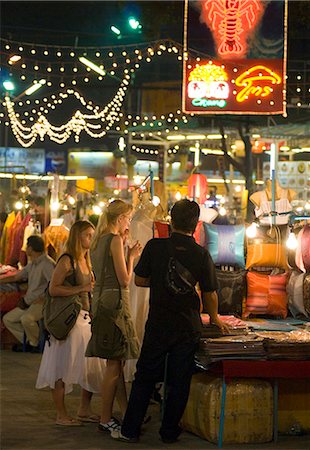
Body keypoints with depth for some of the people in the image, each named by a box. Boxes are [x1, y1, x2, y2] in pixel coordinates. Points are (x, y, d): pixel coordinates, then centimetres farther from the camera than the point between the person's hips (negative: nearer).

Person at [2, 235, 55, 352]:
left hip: (43, 302, -10)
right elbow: (15, 277, 25)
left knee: (26, 318, -34)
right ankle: (27, 341, 8)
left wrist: (41, 298, -24)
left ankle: (34, 343, -9)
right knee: (7, 319, 5)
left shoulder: (47, 263, -15)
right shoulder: (32, 264, 15)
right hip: (29, 302, 10)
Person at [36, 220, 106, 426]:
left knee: (92, 365, 10)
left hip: (86, 318, 9)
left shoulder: (86, 261, 16)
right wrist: (81, 289, -20)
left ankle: (84, 409, 21)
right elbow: (54, 289, -19)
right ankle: (61, 415, 4)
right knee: (63, 368, -2)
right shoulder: (66, 261, -11)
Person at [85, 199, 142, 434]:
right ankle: (105, 419, 1)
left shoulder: (99, 241, 14)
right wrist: (131, 256, -1)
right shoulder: (114, 240, -13)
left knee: (118, 362, 13)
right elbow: (124, 280, -15)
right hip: (114, 302, -10)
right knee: (114, 364, -4)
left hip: (102, 302, 10)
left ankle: (126, 413, 18)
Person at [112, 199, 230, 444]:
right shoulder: (201, 254, -6)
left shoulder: (155, 246, -7)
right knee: (179, 381, 9)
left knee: (145, 378, 8)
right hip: (189, 326, 0)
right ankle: (169, 431, 14)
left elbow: (139, 280, 1)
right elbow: (210, 293, 0)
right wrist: (215, 318, 17)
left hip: (158, 324, 0)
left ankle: (130, 430, 11)